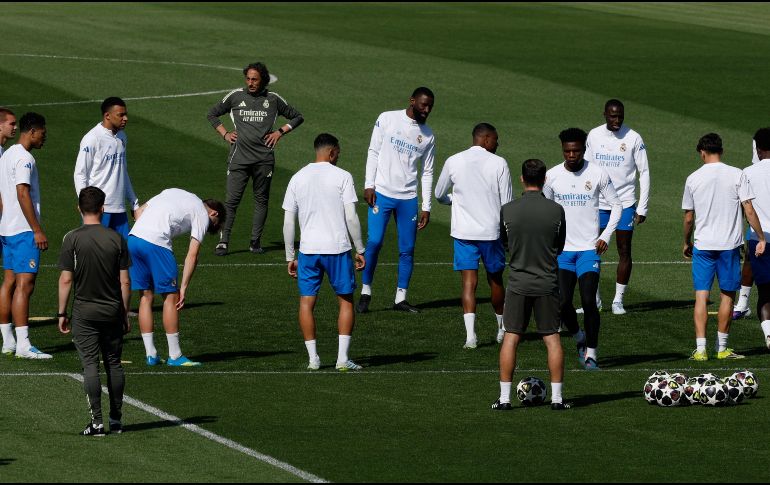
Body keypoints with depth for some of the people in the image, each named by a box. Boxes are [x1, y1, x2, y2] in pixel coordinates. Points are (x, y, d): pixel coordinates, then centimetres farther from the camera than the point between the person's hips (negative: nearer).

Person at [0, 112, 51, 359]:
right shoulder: (24, 158, -14)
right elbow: (23, 194, -20)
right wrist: (37, 231, -19)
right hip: (24, 230, -10)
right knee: (24, 285, -12)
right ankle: (23, 345, -16)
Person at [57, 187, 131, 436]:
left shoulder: (72, 239, -8)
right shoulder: (116, 239, -2)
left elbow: (66, 279, -8)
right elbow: (125, 281, 0)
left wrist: (62, 313, 1)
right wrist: (125, 314, 10)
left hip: (84, 312, -2)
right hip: (113, 311, 2)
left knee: (90, 365, -2)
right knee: (114, 364, 12)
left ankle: (97, 421, -8)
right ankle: (116, 419, 19)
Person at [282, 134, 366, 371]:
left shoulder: (298, 178, 7)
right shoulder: (342, 177, -3)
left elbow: (288, 222, 6)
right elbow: (351, 217, -8)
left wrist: (290, 257, 13)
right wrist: (360, 250, 1)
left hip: (308, 249, 2)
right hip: (338, 247, -2)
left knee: (306, 302, 9)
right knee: (345, 300, 9)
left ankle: (313, 358, 5)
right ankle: (343, 358, 2)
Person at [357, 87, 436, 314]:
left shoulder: (427, 135, 9)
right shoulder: (387, 119, 0)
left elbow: (427, 173, 11)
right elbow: (373, 153, 1)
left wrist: (426, 208, 6)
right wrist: (369, 185, -7)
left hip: (408, 198, 3)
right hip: (382, 193, -3)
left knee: (407, 249, 2)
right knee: (374, 242, -11)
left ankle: (401, 298, 11)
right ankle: (365, 293, 0)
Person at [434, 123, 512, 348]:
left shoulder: (453, 162, 1)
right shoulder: (498, 163, -5)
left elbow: (440, 195, 14)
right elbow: (507, 203, -4)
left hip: (463, 231, 1)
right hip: (492, 232, -1)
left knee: (469, 282, -2)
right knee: (495, 279, 17)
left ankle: (470, 334, -16)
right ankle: (502, 328, 34)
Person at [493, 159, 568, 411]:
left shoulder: (508, 210, -8)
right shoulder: (556, 210, -7)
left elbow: (502, 241, 7)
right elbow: (560, 247, 6)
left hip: (518, 283, 0)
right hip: (548, 283, 0)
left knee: (511, 338, 6)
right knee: (552, 338, 7)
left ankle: (504, 397, 4)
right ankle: (556, 397, 5)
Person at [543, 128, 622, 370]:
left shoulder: (598, 173, -4)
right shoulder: (552, 176, 1)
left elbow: (616, 205, 5)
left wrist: (606, 236, -5)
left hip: (589, 249, -2)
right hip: (562, 249, 2)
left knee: (589, 301, -11)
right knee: (563, 303, -5)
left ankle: (591, 353, 1)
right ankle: (580, 338, 24)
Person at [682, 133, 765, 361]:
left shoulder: (693, 179, 0)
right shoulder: (737, 175, -4)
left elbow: (688, 217, 7)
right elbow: (749, 210, -7)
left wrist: (687, 243, 22)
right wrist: (761, 239, 1)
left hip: (702, 246, 1)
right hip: (729, 245, -1)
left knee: (701, 296, 2)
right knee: (727, 296, 11)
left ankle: (700, 348, -7)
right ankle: (722, 348, 17)